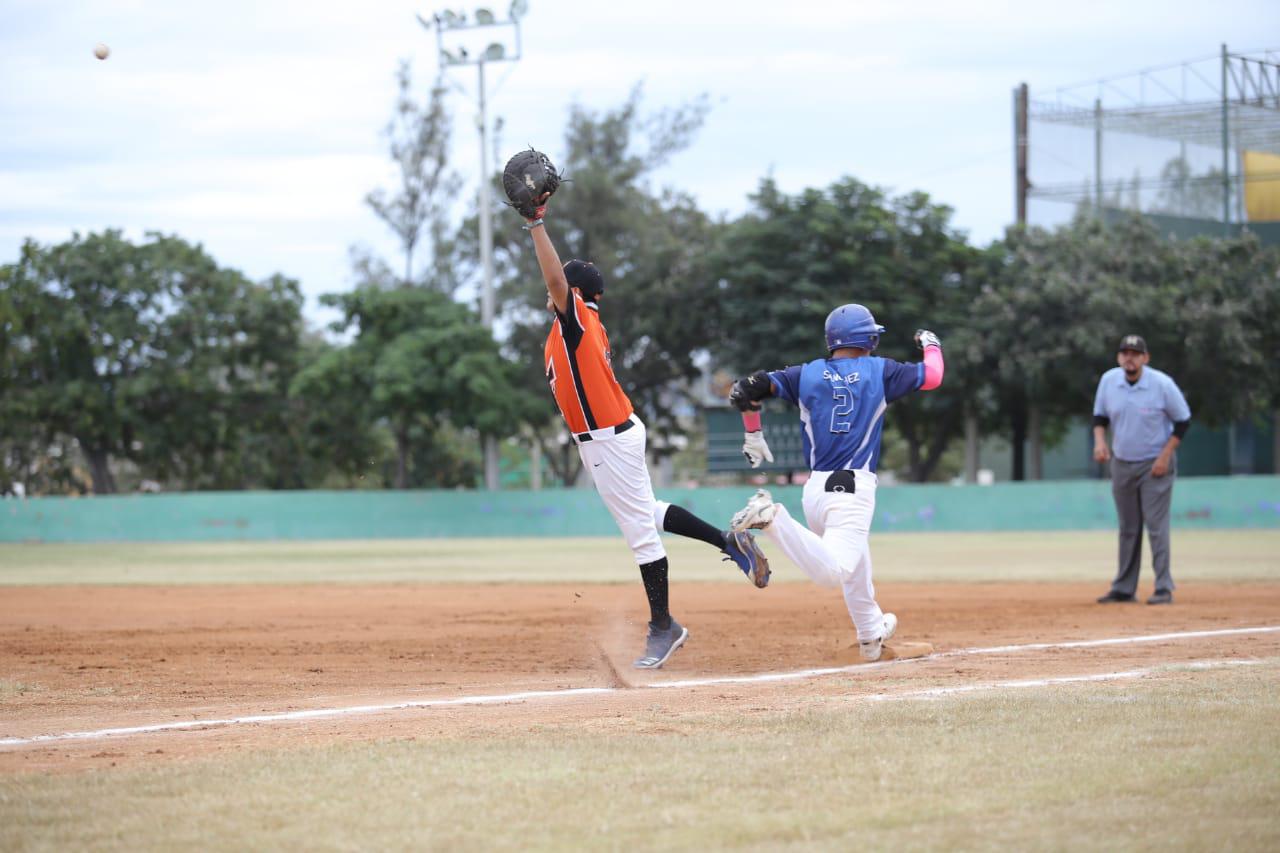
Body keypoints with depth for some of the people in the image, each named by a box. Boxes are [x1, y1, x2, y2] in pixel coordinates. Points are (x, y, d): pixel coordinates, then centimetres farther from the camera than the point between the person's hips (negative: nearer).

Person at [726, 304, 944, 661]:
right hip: (854, 487, -6)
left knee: (855, 565, 25)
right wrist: (931, 345, 35)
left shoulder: (807, 374, 10)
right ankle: (774, 519, -38)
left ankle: (871, 634, 37)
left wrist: (753, 434, 16)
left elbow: (747, 389, 1)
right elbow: (932, 376, 14)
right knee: (834, 569, -23)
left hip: (815, 488, 6)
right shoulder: (878, 371, 4)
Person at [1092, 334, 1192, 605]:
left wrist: (1165, 456, -13)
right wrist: (1100, 439, -9)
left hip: (1155, 464, -4)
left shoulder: (1162, 384, -15)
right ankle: (1123, 589, 16)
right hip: (1121, 463, 4)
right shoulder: (1108, 380, -4)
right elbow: (1100, 415, 10)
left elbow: (1183, 420, -6)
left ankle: (1164, 588, -8)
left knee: (1156, 525, -10)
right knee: (1128, 529, 11)